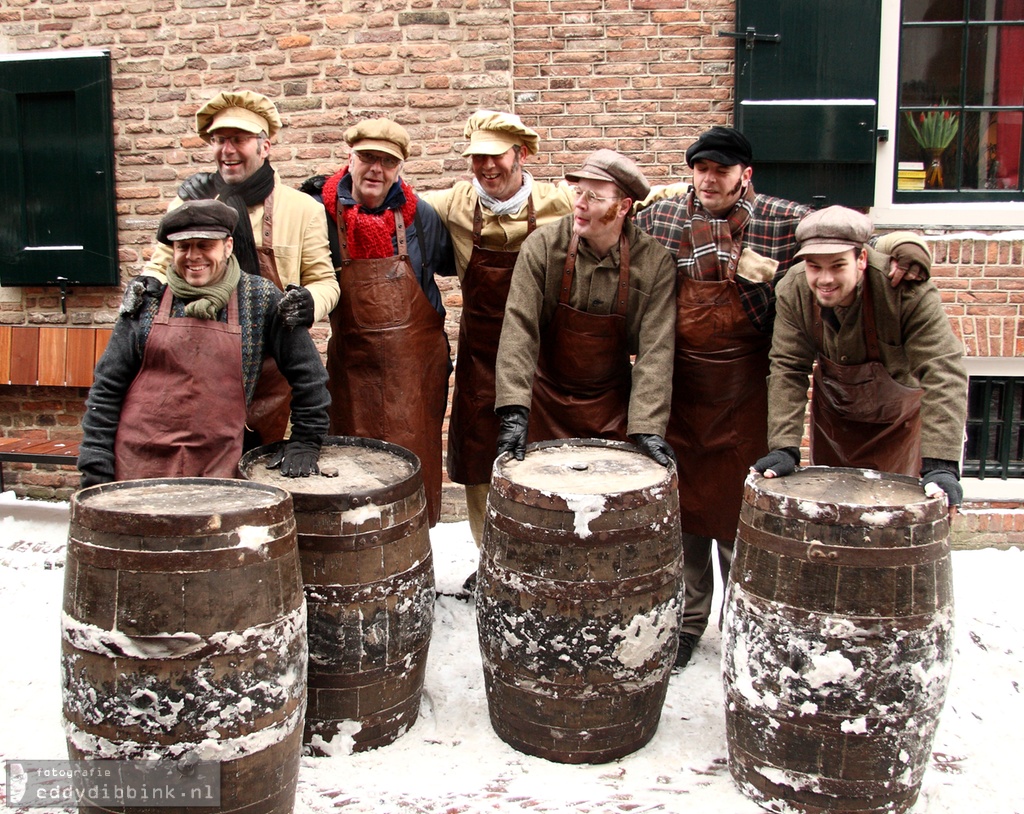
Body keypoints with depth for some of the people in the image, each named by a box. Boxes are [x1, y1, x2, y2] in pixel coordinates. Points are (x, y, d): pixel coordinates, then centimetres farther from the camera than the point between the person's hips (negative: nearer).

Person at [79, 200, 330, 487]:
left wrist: (305, 440, 5)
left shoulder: (260, 299, 1)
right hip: (140, 461, 1)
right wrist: (96, 466, 1)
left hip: (218, 466, -1)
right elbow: (107, 386, 6)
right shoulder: (148, 301, 5)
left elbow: (306, 371, 7)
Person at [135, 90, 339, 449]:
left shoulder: (302, 209, 4)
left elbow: (324, 281, 5)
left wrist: (310, 302, -19)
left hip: (269, 369, -1)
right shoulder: (190, 200, 9)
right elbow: (163, 264, 16)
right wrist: (147, 282, -9)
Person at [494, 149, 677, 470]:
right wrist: (514, 410, -26)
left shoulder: (655, 262, -11)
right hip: (547, 400, 0)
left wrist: (647, 427, -23)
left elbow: (656, 348, -13)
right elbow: (519, 328, -18)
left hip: (612, 404, 1)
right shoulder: (543, 245, -13)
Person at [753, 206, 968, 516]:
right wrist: (785, 448, -30)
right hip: (834, 416, 3)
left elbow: (943, 373, -34)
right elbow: (788, 370, -20)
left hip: (900, 417, -3)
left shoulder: (908, 289, -32)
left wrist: (940, 464, -42)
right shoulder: (793, 292, -21)